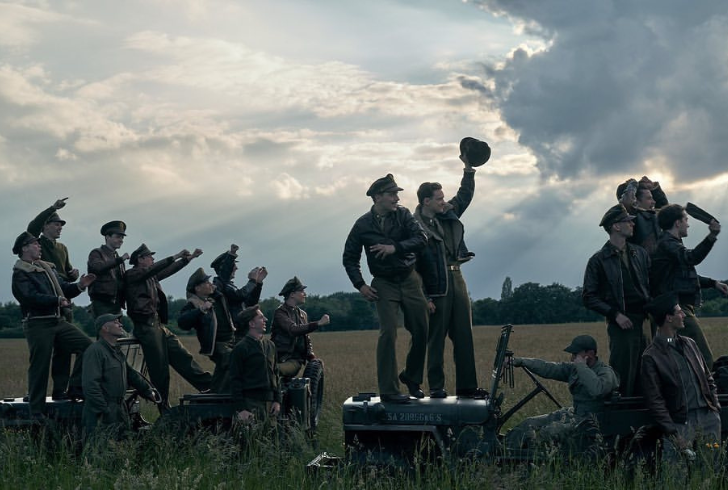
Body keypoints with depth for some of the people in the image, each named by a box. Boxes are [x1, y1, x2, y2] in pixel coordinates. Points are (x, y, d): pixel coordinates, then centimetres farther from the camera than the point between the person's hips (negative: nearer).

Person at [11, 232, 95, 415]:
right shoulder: (20, 273, -6)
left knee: (86, 344, -5)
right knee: (40, 366, -4)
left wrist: (79, 286, -3)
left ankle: (75, 388, 4)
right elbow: (30, 297, -20)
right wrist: (57, 300, -28)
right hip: (38, 324, -7)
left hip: (58, 321, 7)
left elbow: (63, 288, 16)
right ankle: (36, 412, 5)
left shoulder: (47, 268, 20)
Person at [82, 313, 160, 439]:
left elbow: (130, 374, 28)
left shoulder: (117, 351, 16)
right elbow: (90, 386, -21)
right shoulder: (95, 351, -15)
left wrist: (148, 391, 18)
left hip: (120, 411, 9)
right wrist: (105, 412, -22)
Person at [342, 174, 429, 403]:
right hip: (384, 284, -3)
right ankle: (388, 390, -11)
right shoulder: (363, 225, -3)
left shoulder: (403, 214, 0)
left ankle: (411, 377, 27)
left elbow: (421, 238, -13)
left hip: (410, 279, 3)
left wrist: (395, 248, -25)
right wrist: (360, 285, -5)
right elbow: (350, 258, 5)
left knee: (421, 331, 4)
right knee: (388, 333, -15)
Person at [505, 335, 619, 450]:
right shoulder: (574, 368, 9)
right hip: (574, 413, 8)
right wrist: (521, 361, -3)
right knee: (529, 425, -3)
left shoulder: (606, 372, -14)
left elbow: (597, 391, -36)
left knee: (548, 432, -27)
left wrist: (582, 366, -25)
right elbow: (548, 368, 7)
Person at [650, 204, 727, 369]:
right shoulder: (667, 244, -11)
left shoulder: (670, 243, 23)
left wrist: (713, 283, 24)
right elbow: (691, 258, -30)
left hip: (683, 308, 11)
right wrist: (711, 237, -41)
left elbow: (687, 275, 33)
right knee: (704, 359, -15)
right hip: (678, 309, -11)